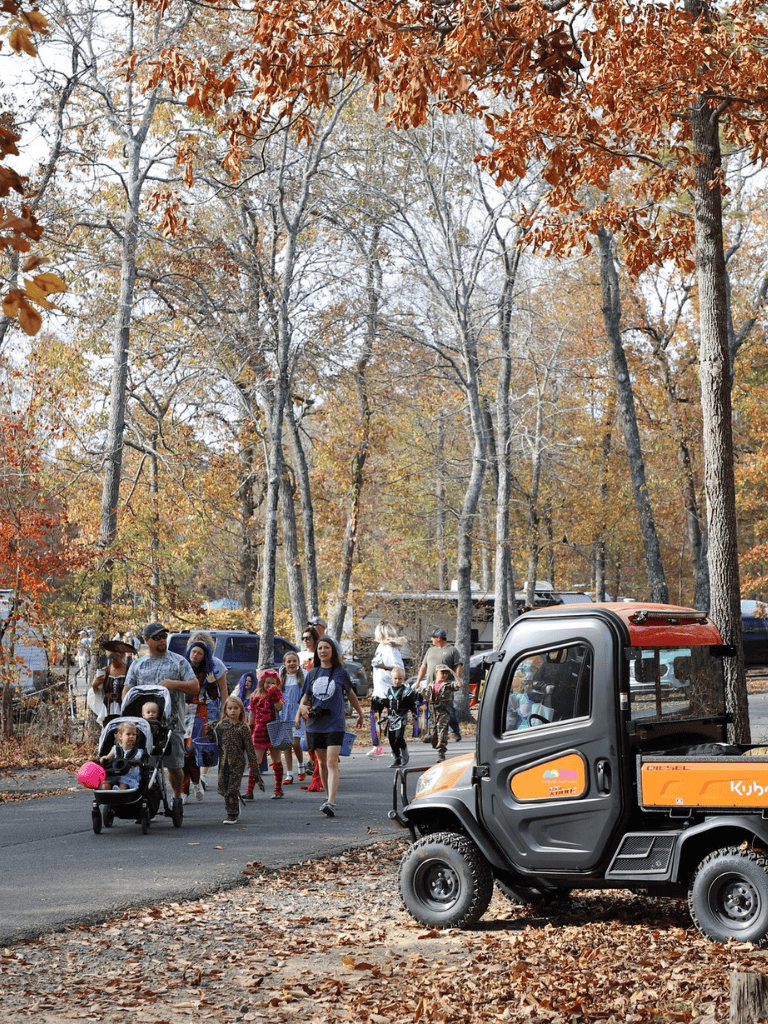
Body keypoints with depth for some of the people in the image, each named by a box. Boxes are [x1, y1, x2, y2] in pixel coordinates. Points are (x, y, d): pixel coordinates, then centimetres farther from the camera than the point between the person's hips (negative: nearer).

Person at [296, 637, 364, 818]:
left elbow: (351, 694, 14)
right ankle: (329, 796, 28)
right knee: (322, 763, 12)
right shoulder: (312, 674, 9)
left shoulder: (341, 673, 1)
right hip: (315, 725, 4)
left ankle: (331, 802, -23)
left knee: (332, 763, -15)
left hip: (335, 724, -4)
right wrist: (302, 708, -8)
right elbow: (305, 696, 14)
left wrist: (360, 714, 25)